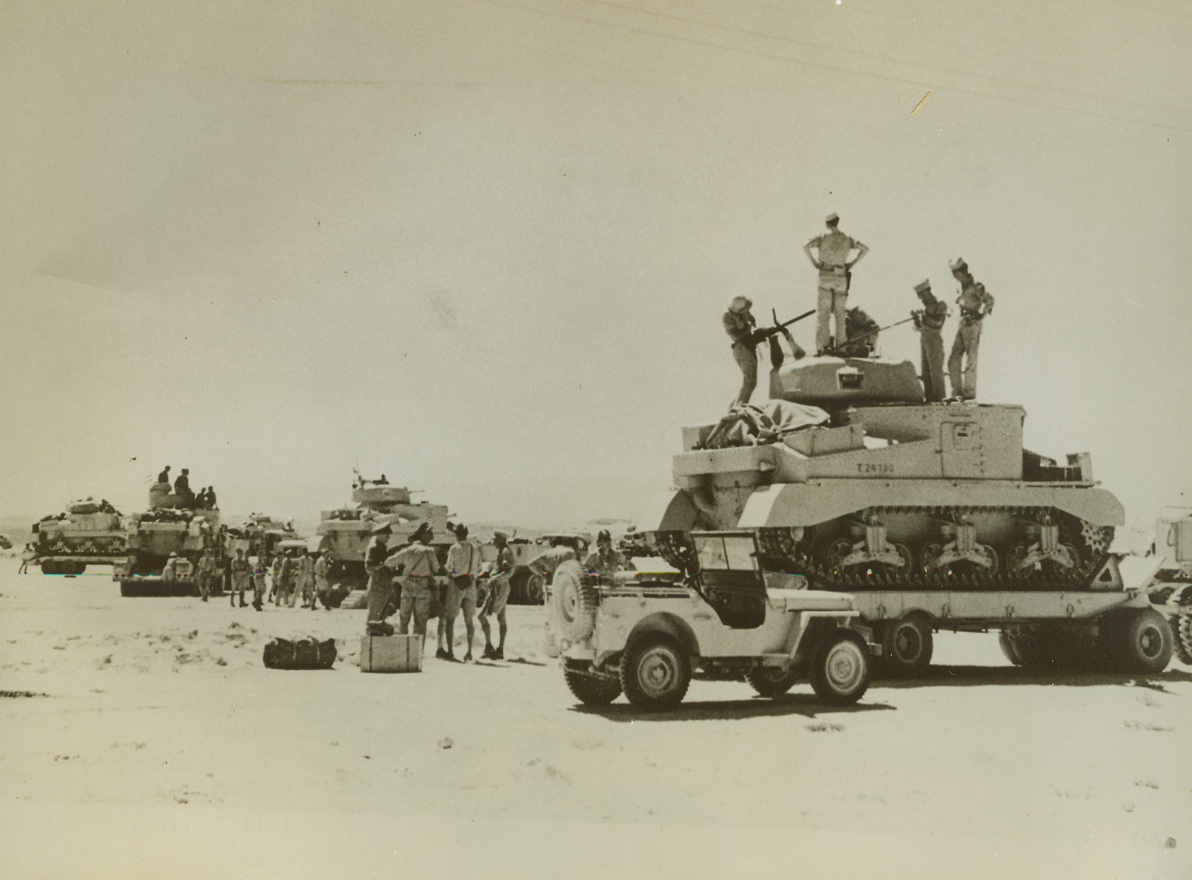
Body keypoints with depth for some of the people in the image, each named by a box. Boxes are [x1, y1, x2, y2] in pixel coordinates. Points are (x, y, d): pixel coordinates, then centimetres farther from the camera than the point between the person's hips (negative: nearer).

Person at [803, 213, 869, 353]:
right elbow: (865, 249, 4)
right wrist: (853, 263, 7)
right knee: (840, 313, 11)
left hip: (825, 278, -2)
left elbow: (805, 246, -16)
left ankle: (822, 346, -10)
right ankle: (841, 345, 10)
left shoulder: (822, 238, -3)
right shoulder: (847, 240, 5)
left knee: (822, 314, -1)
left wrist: (813, 261, -6)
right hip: (841, 278, 2)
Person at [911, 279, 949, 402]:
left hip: (935, 340, -8)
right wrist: (916, 317, 2)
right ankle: (929, 398, 7)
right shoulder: (927, 308, 17)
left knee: (935, 371, -11)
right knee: (925, 371, 5)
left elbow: (938, 323, -15)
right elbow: (919, 327, 18)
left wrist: (926, 316, -16)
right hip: (924, 340, 8)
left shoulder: (941, 306, -4)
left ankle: (939, 398, -11)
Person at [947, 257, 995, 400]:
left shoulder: (976, 286, -12)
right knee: (953, 360, 5)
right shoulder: (963, 286, 14)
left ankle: (970, 392, -2)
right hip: (962, 324, 9)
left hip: (973, 325, -9)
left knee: (970, 360, -5)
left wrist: (982, 316, -19)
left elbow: (989, 300, -22)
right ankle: (957, 392, 8)